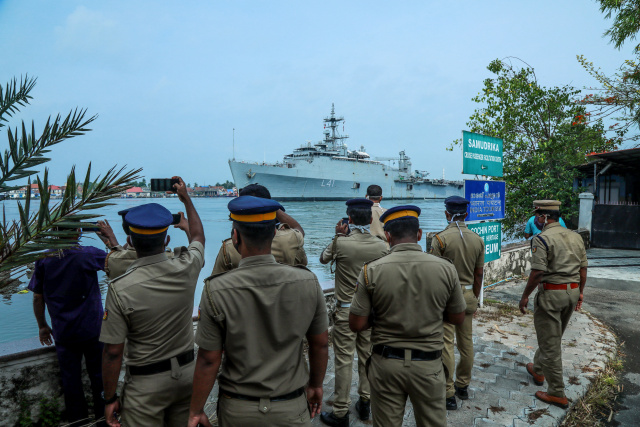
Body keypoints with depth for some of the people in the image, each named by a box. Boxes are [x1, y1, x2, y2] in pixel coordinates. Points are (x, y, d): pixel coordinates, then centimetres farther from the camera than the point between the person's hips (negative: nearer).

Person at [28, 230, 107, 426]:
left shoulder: (44, 260, -6)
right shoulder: (88, 254, -15)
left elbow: (38, 297, 1)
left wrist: (42, 325, 12)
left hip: (63, 332, 2)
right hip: (92, 329, -2)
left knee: (71, 378, 14)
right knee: (99, 375, 14)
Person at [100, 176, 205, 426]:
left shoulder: (120, 289, -20)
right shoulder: (186, 269, -12)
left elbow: (113, 352, -14)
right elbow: (198, 236, 11)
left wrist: (110, 399, 0)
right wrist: (186, 198, 22)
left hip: (146, 384, -3)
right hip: (186, 374, 4)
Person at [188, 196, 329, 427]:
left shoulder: (216, 291, -20)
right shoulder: (308, 282, -15)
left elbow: (208, 360, -13)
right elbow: (321, 344, -4)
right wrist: (315, 385, 13)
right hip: (290, 408, 1)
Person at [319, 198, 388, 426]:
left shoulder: (340, 243, -18)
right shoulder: (382, 246, -8)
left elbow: (324, 258, 2)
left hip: (346, 311, -4)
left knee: (344, 360, 5)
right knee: (367, 357, 17)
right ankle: (365, 403, 32)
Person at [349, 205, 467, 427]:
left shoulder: (371, 270, -14)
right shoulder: (446, 268, -10)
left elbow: (356, 324, -10)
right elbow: (457, 318, 2)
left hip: (386, 364, -1)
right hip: (428, 365, 1)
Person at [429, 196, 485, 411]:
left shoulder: (440, 238, -15)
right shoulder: (478, 240, 2)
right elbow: (479, 275, 9)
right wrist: (474, 298, 20)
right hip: (468, 295, 6)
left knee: (446, 345, 1)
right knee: (466, 342, 15)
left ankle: (449, 394, 8)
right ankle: (463, 386, 31)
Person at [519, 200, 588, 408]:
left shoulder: (541, 239, -16)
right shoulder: (575, 236, 7)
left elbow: (537, 272, -20)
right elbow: (583, 268, 10)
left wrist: (525, 296, -11)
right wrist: (580, 292, 19)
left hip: (551, 293, -8)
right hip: (572, 291, 8)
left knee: (550, 343, 2)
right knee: (554, 336, 23)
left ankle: (557, 393, 9)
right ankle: (538, 370, 42)